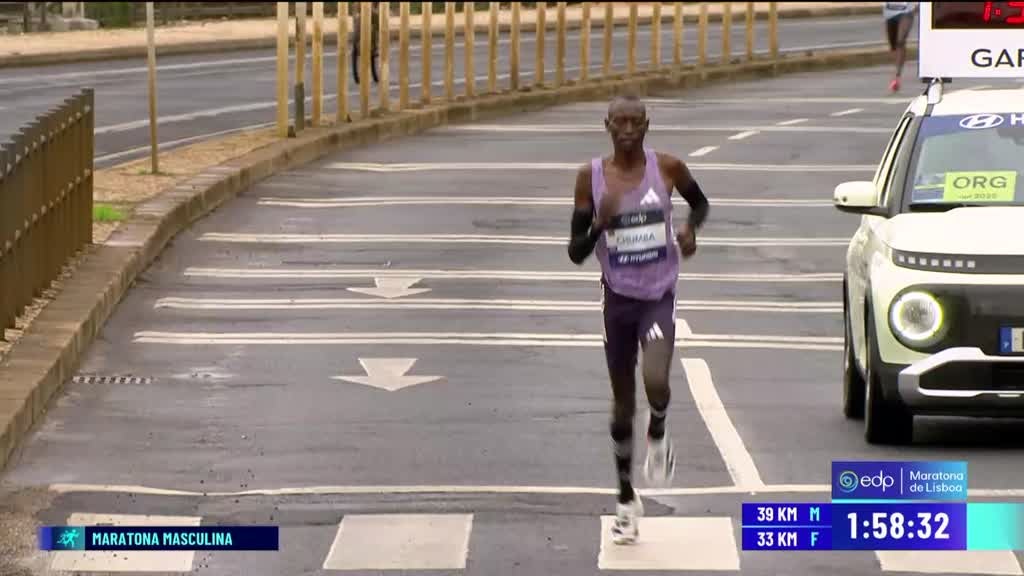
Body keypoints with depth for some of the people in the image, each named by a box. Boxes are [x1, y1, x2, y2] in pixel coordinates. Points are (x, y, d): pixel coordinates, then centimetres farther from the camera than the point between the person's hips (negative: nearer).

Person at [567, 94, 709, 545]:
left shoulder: (667, 168, -5)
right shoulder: (591, 177, -5)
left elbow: (700, 202, 16)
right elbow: (576, 252, -4)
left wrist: (691, 228, -5)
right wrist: (601, 223, -23)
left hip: (659, 296, -1)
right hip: (618, 298, 1)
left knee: (656, 381, -26)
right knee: (623, 403, 11)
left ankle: (658, 436, 9)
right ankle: (626, 499, 27)